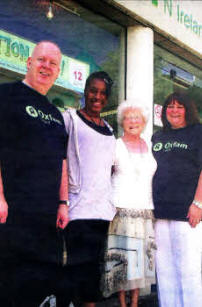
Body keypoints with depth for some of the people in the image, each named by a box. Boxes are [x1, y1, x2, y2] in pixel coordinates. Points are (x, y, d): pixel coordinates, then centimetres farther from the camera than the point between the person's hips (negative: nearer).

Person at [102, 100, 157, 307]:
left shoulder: (150, 147, 13)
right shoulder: (115, 146, 1)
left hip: (145, 210, 4)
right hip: (121, 208, -4)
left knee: (140, 256, 5)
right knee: (122, 256, -3)